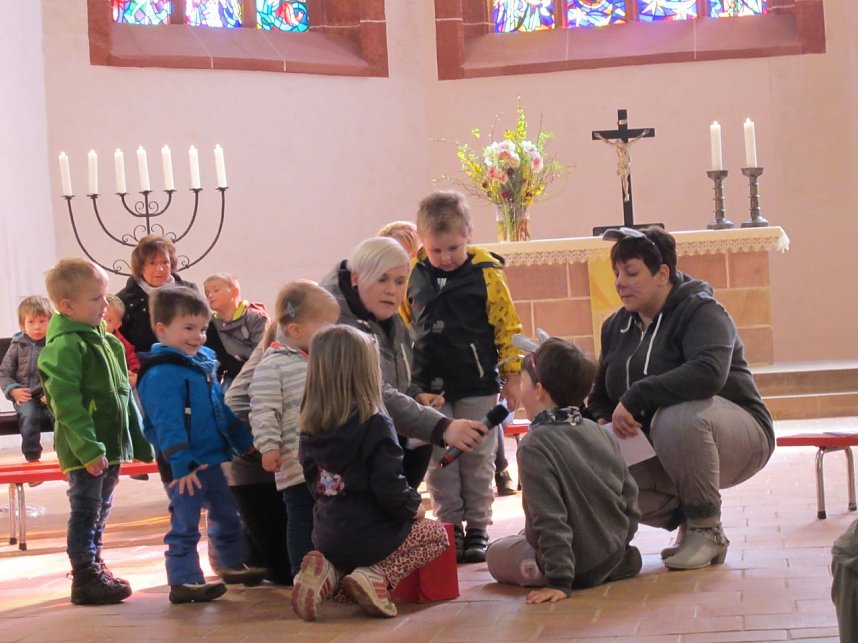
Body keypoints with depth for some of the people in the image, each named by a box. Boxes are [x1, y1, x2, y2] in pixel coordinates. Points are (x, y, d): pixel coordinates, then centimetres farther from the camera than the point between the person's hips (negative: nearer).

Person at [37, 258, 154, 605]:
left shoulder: (103, 339, 13)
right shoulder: (65, 346, -17)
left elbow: (123, 393, 19)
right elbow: (67, 404, -23)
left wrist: (139, 440, 20)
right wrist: (88, 450, -26)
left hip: (110, 444, 9)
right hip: (85, 452, -9)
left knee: (100, 511, 18)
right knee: (85, 512, -2)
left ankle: (95, 568, 30)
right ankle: (85, 580, 5)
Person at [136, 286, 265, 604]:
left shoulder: (203, 363, 10)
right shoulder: (162, 374, -20)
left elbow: (222, 408, 19)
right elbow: (167, 424, -26)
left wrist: (244, 441, 19)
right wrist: (181, 465, -30)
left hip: (212, 459, 10)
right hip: (184, 467, -10)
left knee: (226, 514, 22)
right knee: (185, 524, -3)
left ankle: (231, 565, 39)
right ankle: (183, 581, 4)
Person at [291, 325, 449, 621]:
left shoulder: (311, 427, 0)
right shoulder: (374, 424, -20)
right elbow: (390, 487, -21)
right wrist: (413, 507, -1)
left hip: (327, 538, 6)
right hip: (370, 536, -6)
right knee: (437, 534, 18)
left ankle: (328, 573, 4)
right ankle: (377, 577, -6)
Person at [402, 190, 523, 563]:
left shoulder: (486, 273, -7)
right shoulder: (412, 276, 0)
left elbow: (508, 327, -1)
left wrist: (511, 376, -1)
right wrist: (406, 382, 9)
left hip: (478, 385, -2)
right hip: (430, 388, 2)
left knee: (478, 460, 6)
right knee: (439, 462, 7)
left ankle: (477, 528, 16)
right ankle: (449, 528, 16)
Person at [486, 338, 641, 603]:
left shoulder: (534, 446, -20)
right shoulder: (600, 433, 0)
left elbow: (550, 519, -25)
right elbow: (629, 494, 5)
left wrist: (559, 580, -24)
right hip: (614, 554, 6)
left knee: (496, 553, 17)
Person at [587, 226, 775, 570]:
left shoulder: (700, 311, -15)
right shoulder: (617, 326, 7)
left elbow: (708, 372, -36)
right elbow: (600, 397, 13)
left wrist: (636, 398, -36)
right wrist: (605, 422, -11)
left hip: (738, 435, -6)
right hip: (659, 452, 6)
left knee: (676, 415, -39)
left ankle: (707, 530, -18)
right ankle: (684, 518, 6)